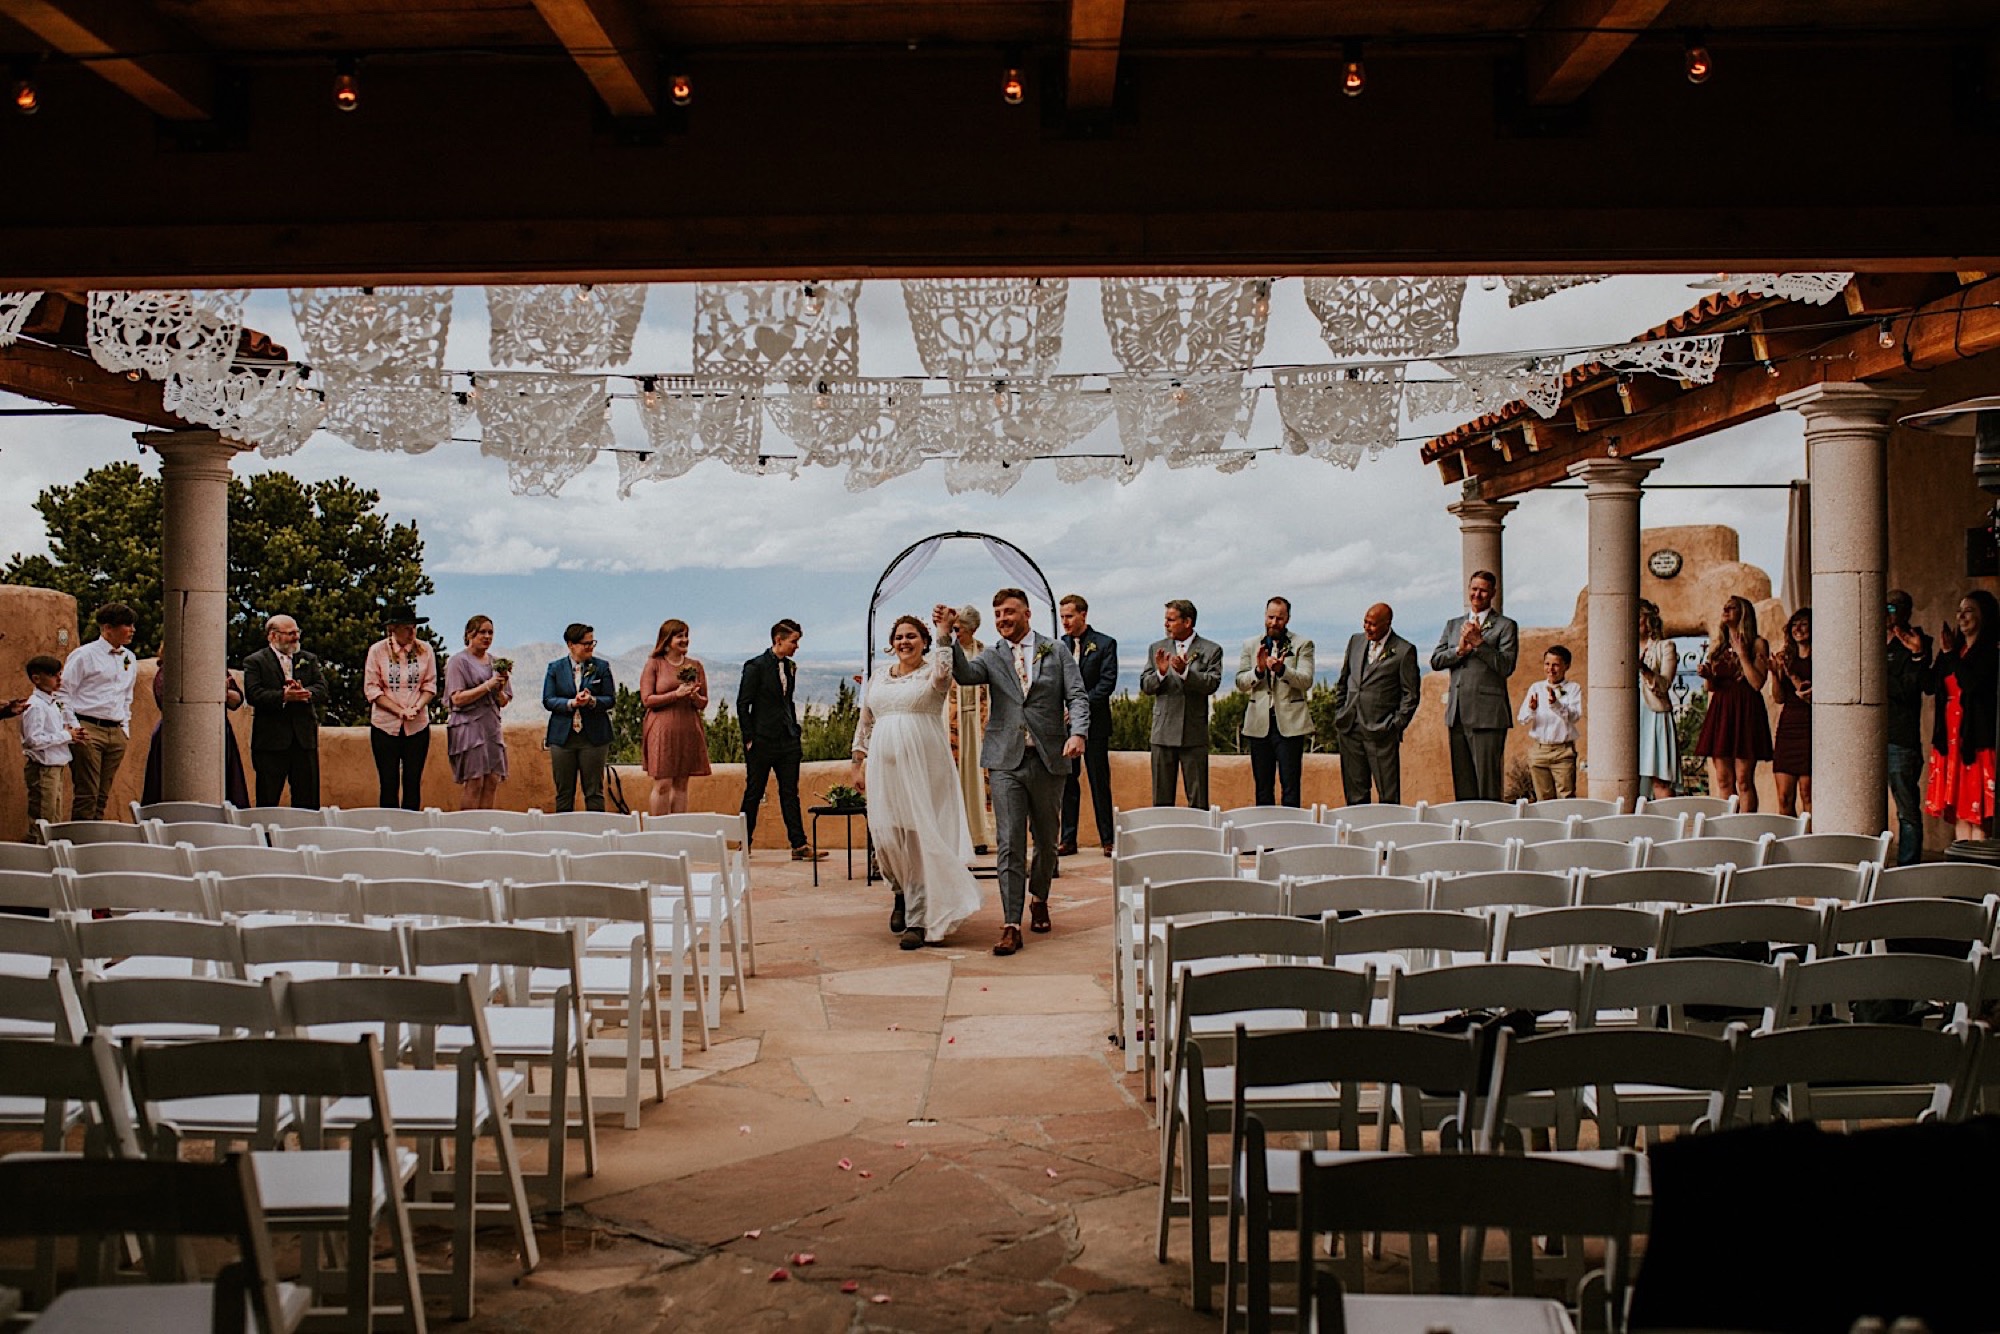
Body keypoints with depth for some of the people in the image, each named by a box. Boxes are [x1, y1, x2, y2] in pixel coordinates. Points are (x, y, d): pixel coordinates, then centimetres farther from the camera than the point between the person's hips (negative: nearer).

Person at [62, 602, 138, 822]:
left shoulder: (130, 659, 16)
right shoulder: (84, 655, -4)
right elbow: (64, 692, -4)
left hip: (116, 733, 6)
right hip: (88, 730, -6)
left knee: (102, 796, 7)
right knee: (86, 795, -9)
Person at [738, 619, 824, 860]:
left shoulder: (790, 667, 12)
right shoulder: (756, 666, -8)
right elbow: (743, 704, -9)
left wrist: (795, 730, 12)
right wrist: (749, 739, -12)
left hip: (787, 741, 6)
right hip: (762, 741, -6)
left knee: (790, 793, 4)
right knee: (753, 794, 3)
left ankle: (799, 846, 3)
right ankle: (744, 845, 12)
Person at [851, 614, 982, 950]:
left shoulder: (932, 669, 3)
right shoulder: (877, 676, 16)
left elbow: (941, 675, -23)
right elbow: (865, 724, 19)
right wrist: (858, 764, 14)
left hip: (925, 767, -4)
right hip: (884, 767, 4)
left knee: (921, 839, -4)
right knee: (885, 837, -3)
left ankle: (918, 919, 2)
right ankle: (902, 893, 25)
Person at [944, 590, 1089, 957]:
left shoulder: (1057, 652, 6)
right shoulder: (992, 658, 8)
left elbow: (1077, 697, -1)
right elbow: (964, 674, -11)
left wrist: (1078, 733, -19)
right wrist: (948, 635, -23)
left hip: (1048, 760, 0)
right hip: (1006, 761, 0)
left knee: (1046, 840, 13)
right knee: (1010, 844, -6)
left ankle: (1039, 899, 38)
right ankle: (1012, 925, -6)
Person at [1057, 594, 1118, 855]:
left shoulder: (1105, 644, 1)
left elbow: (1108, 682, -7)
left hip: (1094, 723, -3)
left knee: (1100, 783, 0)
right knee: (1067, 782, 4)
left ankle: (1107, 839, 6)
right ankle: (1068, 839, 9)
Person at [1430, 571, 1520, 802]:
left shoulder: (1505, 626, 2)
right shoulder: (1453, 625, 18)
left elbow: (1506, 667, -8)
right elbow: (1435, 661, 8)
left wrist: (1479, 642, -14)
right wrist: (1460, 650, -9)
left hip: (1487, 715, -5)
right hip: (1457, 714, 5)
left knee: (1488, 785, -7)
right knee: (1462, 786, 7)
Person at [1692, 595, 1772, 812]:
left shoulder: (1757, 644, 1)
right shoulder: (1718, 645, 17)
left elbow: (1757, 683, -10)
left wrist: (1742, 654, -11)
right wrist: (1707, 676, -1)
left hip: (1746, 711, -5)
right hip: (1720, 710, 5)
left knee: (1744, 779, -8)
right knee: (1723, 779, 2)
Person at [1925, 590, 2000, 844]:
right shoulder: (1957, 650, 15)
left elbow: (1971, 683, -20)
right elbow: (1932, 685, 9)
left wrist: (1950, 653, -13)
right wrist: (1943, 652, 1)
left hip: (1976, 739, -7)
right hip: (1950, 739, 7)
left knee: (1976, 813, -8)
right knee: (1959, 810, 6)